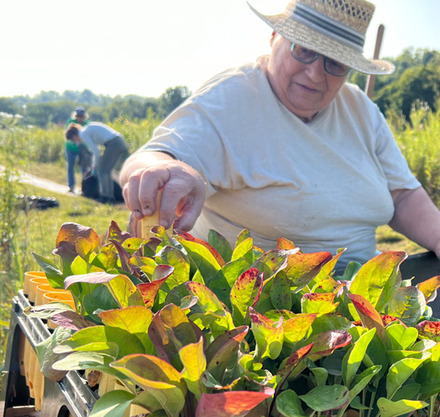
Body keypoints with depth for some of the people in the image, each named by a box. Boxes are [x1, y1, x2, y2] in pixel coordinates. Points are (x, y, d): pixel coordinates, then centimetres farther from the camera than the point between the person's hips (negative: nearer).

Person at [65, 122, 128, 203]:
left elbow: (96, 151, -9)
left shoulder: (83, 134, -4)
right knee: (106, 171, 16)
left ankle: (105, 197, 1)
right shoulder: (88, 128, 23)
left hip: (113, 144, -9)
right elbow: (96, 148, 32)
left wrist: (95, 167, 5)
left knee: (102, 171, 1)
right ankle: (110, 197, 17)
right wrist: (93, 165, 34)